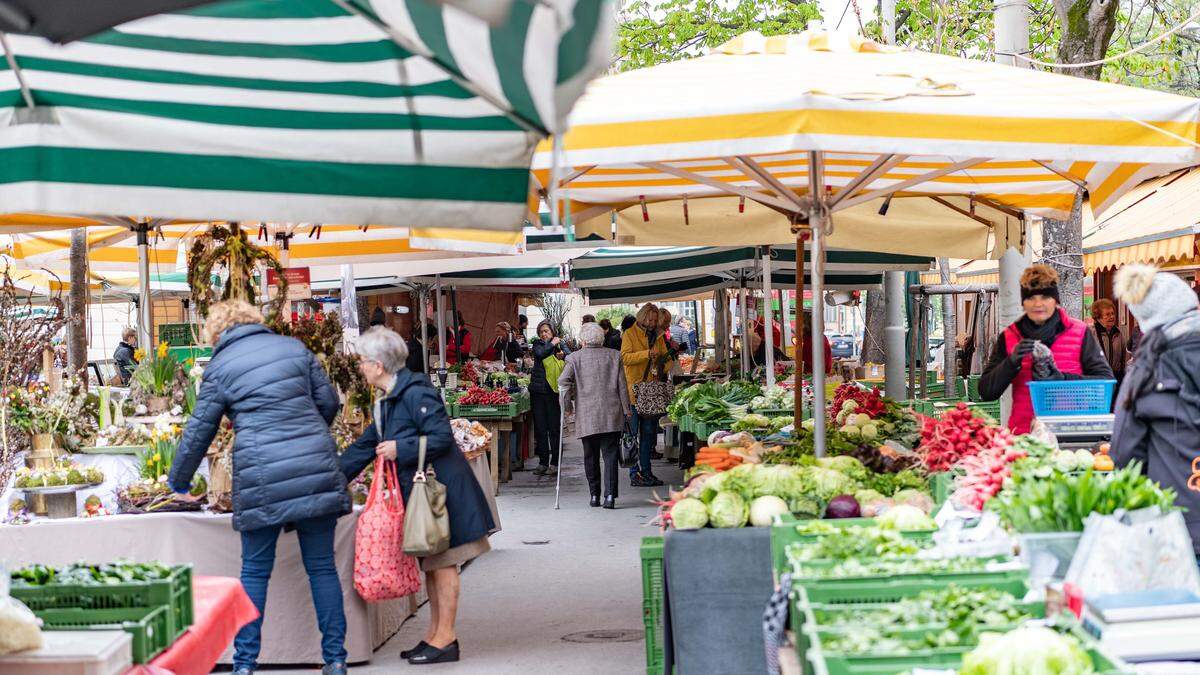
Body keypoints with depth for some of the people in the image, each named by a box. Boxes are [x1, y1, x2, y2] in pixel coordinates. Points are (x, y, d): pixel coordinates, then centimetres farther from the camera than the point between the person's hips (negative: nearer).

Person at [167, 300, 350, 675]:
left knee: (255, 572, 8)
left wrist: (178, 482, 23)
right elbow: (328, 402, 12)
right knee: (322, 566, 7)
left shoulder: (219, 367, 4)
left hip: (261, 478, -2)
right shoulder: (294, 348, 11)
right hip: (316, 470, 2)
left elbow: (199, 431, 9)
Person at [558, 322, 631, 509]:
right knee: (610, 455, 0)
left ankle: (594, 495, 15)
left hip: (586, 416, 0)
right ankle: (610, 495, -12)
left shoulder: (575, 358, 1)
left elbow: (563, 382, -9)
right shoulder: (614, 356, 6)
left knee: (591, 457, 11)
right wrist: (626, 408, 13)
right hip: (611, 415, 0)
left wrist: (567, 405, 4)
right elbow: (622, 385, 6)